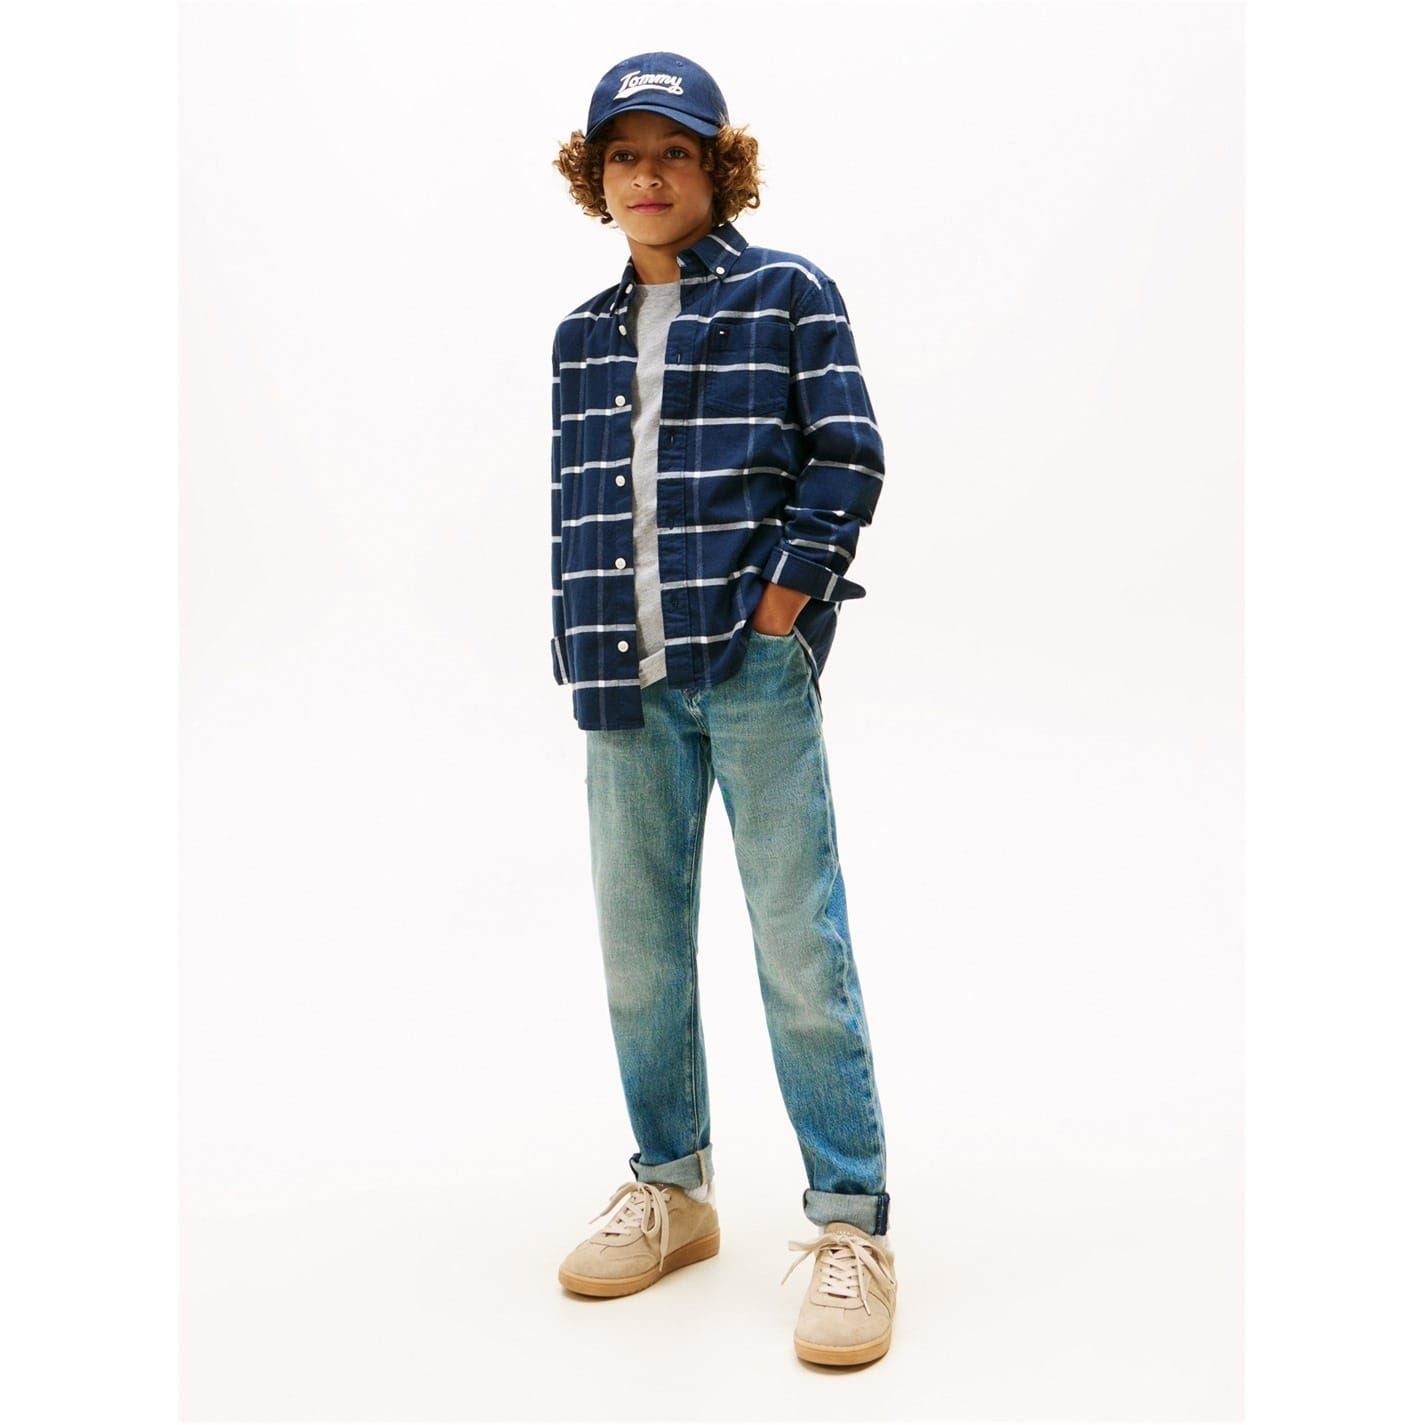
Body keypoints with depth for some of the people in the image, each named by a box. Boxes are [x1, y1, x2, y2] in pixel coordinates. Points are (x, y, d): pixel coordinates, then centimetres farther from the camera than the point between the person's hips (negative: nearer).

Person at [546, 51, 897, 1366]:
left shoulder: (788, 297, 3)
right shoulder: (583, 336, 18)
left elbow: (848, 458, -2)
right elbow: (572, 500, 17)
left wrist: (781, 613, -10)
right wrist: (579, 648, 7)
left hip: (754, 665, -5)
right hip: (626, 675, 5)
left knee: (800, 944, -5)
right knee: (638, 945, 10)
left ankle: (851, 1223, 4)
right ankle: (672, 1187, 26)